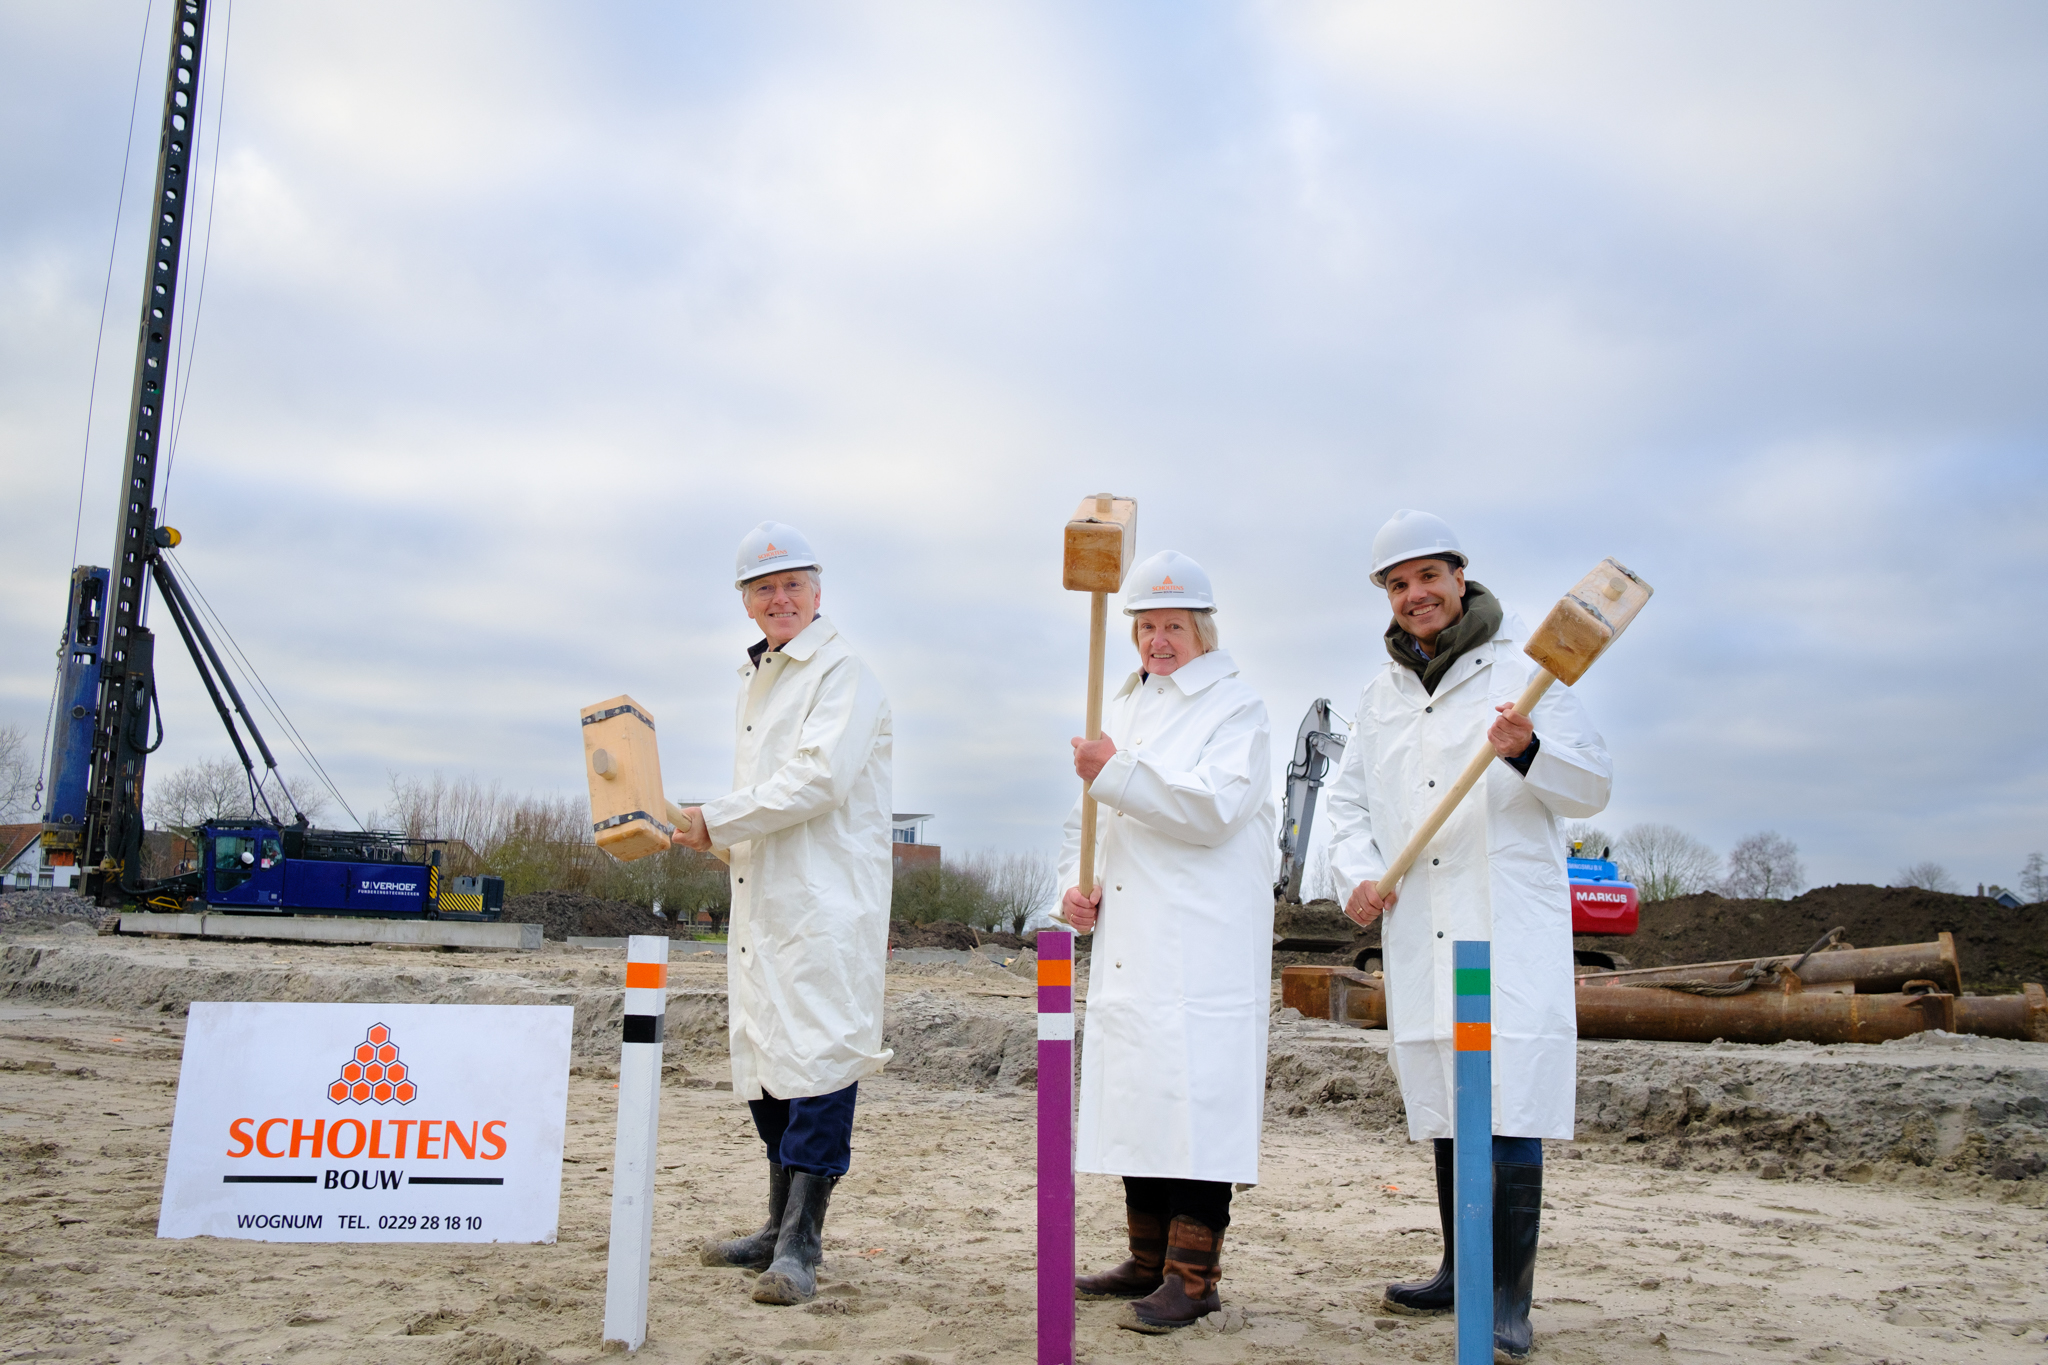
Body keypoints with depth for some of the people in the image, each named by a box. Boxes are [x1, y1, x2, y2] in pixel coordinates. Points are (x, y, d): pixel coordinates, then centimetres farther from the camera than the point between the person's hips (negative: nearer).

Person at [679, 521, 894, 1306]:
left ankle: (800, 1246, -6)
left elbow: (819, 777, -19)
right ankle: (782, 1227, 25)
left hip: (827, 906, -9)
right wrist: (713, 839, 9)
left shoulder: (842, 674, -7)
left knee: (815, 1057, -10)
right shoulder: (756, 681, 21)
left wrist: (720, 819, -12)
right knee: (765, 1060, 13)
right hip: (762, 902, 9)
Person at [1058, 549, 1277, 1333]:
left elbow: (1215, 808, -17)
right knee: (1136, 1097, 10)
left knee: (1194, 1097, -10)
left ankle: (1194, 1275, -3)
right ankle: (1150, 1261, 20)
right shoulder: (1122, 710, 21)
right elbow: (1085, 814, 26)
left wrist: (1116, 773, -26)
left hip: (1200, 955, -7)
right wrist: (1076, 883, 7)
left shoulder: (1236, 709, -1)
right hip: (1127, 947, 7)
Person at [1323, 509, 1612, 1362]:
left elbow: (1593, 788, -3)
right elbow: (1348, 797, 19)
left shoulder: (1522, 667, 0)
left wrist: (1528, 752, -23)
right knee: (1445, 1109, 13)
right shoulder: (1382, 693, 16)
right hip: (1420, 936, 6)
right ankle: (1461, 1272, 27)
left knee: (1510, 1112, -9)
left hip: (1511, 931, -5)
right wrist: (1357, 874, 1)